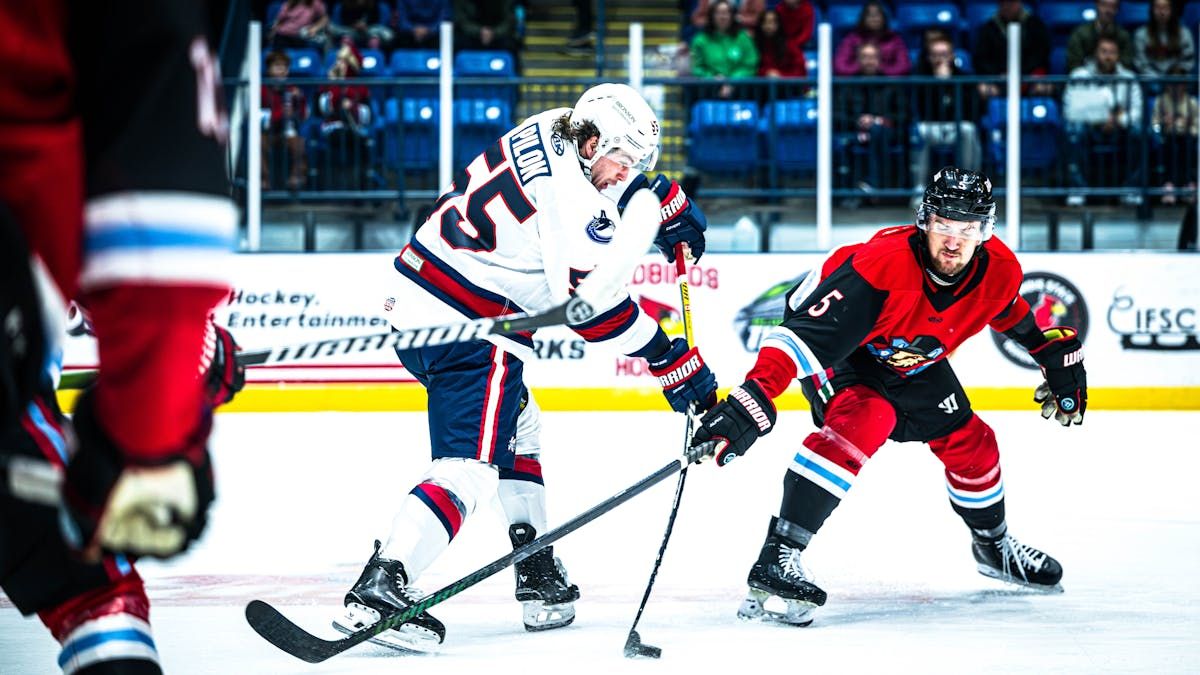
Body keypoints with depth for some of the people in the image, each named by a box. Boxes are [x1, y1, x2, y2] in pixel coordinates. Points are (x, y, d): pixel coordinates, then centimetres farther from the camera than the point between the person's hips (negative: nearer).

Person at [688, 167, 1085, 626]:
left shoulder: (998, 270, -21)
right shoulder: (881, 266, -41)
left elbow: (1014, 315, 7)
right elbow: (804, 334, -47)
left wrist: (1057, 354, 9)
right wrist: (754, 398, -56)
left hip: (917, 363, 7)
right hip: (839, 351, -7)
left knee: (970, 444, 10)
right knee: (863, 421, -33)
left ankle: (993, 547, 41)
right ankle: (775, 560, -38)